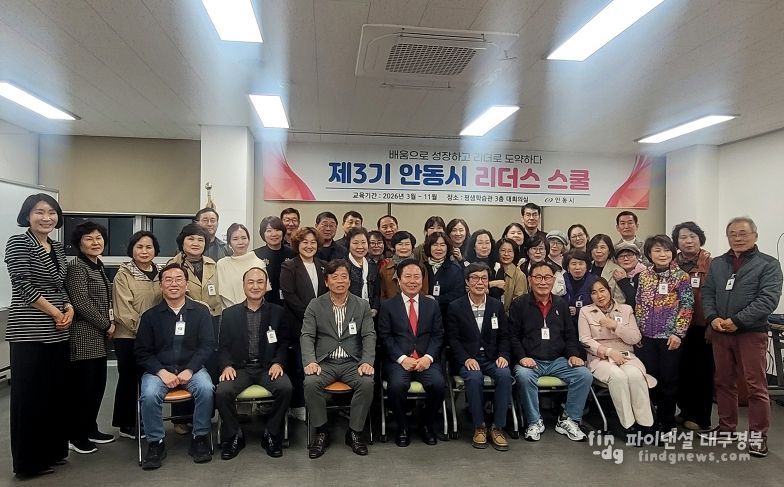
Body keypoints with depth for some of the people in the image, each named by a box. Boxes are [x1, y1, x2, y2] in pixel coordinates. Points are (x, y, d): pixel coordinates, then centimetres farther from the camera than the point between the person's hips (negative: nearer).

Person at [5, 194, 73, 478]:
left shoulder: (58, 248, 13)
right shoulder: (18, 244, -7)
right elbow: (24, 287, -14)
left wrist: (69, 308, 1)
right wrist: (56, 314, -11)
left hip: (57, 333, 7)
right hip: (29, 333, -7)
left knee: (57, 392, 12)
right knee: (30, 395, 0)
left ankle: (53, 451, 25)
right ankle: (29, 462, 12)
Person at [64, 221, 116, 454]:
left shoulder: (98, 266, 15)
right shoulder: (76, 266, -11)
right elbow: (81, 303, -18)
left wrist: (109, 324, 7)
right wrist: (107, 325, -10)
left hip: (99, 337, 8)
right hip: (82, 337, -8)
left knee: (98, 384, 12)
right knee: (81, 386, -1)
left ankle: (90, 428, 25)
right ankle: (76, 436, 11)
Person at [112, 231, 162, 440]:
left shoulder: (160, 274, 11)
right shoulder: (123, 275, -5)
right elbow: (124, 310, -12)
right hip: (129, 337, -4)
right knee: (128, 379, 5)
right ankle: (126, 424, 17)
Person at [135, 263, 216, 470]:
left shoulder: (200, 311, 4)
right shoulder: (150, 315, 5)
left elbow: (207, 345, 0)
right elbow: (142, 351, 4)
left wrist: (189, 370, -14)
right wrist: (161, 372, -12)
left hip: (191, 368, 0)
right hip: (159, 369, 1)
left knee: (206, 389, -30)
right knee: (149, 394, -30)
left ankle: (200, 438, -8)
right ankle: (155, 443, -7)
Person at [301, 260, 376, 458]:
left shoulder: (362, 306, 8)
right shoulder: (315, 305, 7)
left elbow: (369, 336, 2)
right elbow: (307, 336, -1)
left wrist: (367, 362, -16)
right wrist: (309, 361, -19)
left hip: (352, 362, 0)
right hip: (324, 362, 0)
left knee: (367, 383, -28)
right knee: (311, 383, -30)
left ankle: (354, 432, -8)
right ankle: (321, 433, -9)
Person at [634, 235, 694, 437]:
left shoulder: (680, 276, -3)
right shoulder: (644, 275, 7)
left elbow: (686, 306, -5)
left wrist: (678, 333, -11)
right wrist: (637, 330, 8)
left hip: (670, 337, -3)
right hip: (646, 337, 3)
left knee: (668, 380, 5)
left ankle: (667, 424, 19)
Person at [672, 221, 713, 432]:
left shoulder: (710, 263, -7)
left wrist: (713, 324, -12)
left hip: (702, 327, -4)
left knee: (703, 372, 5)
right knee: (682, 370, 11)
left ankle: (702, 419, 17)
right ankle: (686, 412, 27)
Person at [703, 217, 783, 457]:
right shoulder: (717, 263, 14)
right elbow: (707, 292, 9)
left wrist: (737, 321, -18)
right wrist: (712, 318, -10)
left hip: (751, 332, -4)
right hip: (719, 332, 4)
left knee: (756, 384, -1)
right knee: (723, 381, 12)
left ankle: (758, 434, 10)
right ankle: (726, 427, 25)